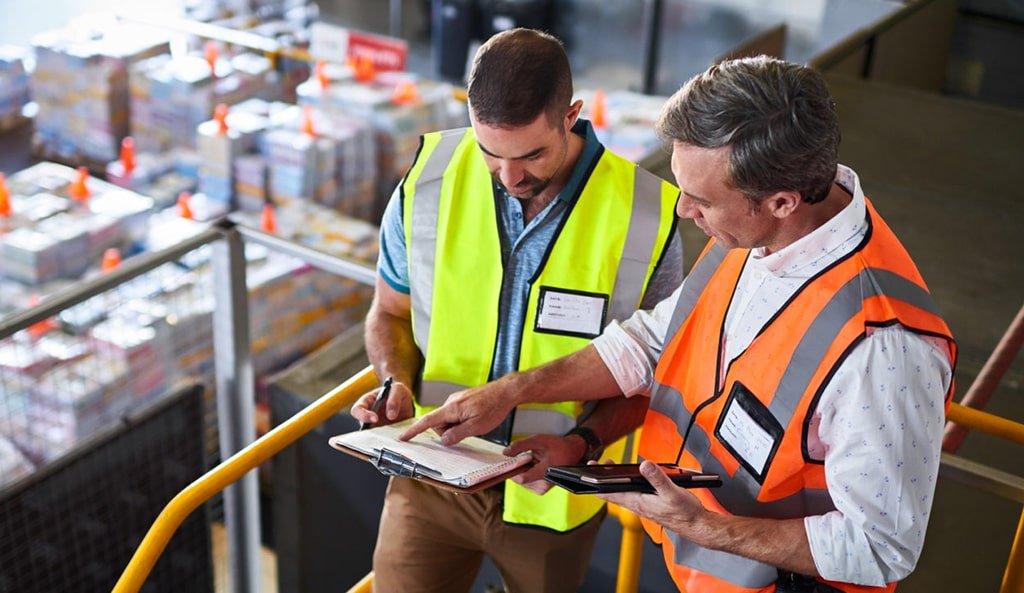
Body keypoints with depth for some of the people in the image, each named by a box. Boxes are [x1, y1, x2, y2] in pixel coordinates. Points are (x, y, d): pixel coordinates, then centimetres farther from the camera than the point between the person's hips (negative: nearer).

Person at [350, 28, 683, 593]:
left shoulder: (646, 217, -17)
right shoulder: (428, 184, -13)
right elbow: (390, 313, 4)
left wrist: (583, 442, -22)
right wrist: (396, 382, -16)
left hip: (551, 493, 0)